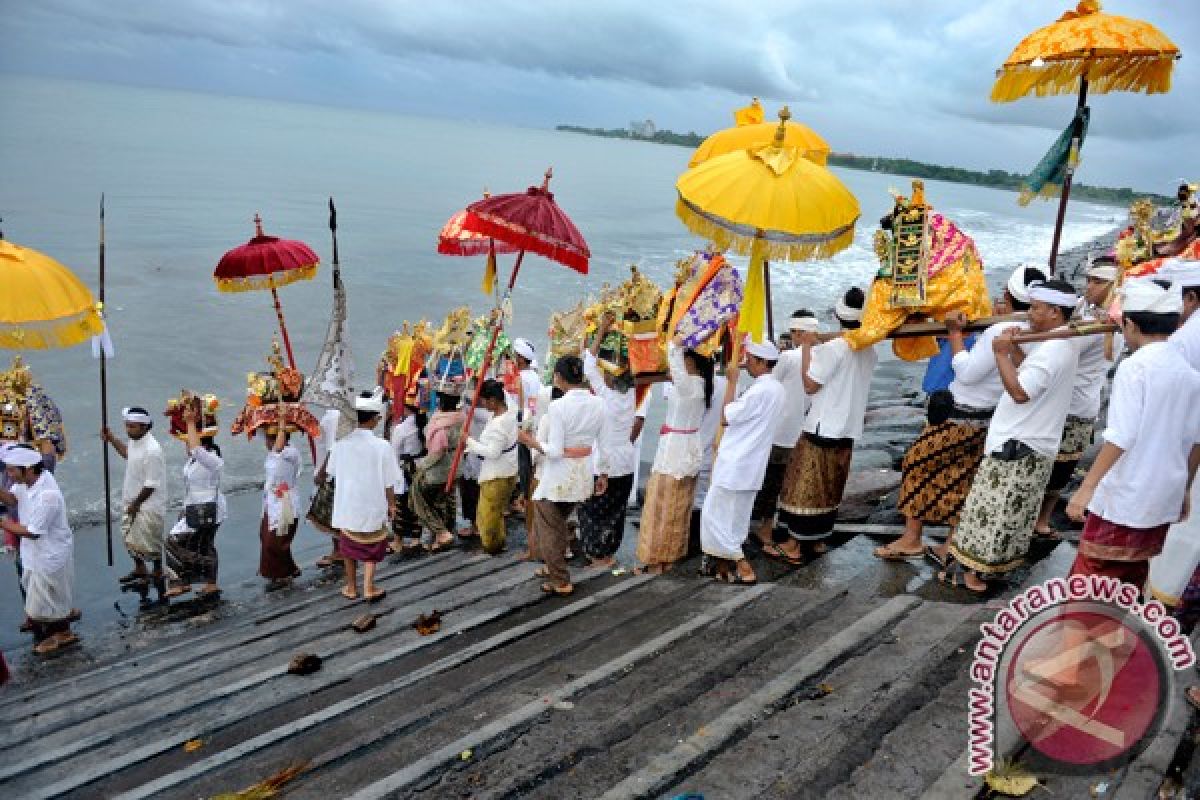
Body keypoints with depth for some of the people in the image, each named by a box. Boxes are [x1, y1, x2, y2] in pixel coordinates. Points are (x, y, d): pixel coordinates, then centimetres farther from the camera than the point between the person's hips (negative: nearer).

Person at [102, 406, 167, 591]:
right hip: (132, 500, 9)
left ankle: (158, 572, 27)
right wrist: (111, 439, 15)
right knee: (129, 535, 22)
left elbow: (151, 485, -25)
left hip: (149, 504, -9)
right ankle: (139, 569, 41)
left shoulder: (152, 450, -30)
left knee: (149, 541, 6)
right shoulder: (134, 441, -3)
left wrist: (135, 504, -16)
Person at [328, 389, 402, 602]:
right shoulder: (382, 446, -18)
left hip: (346, 506, 3)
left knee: (348, 548, 21)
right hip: (373, 507, -2)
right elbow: (389, 483, -11)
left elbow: (334, 473, 2)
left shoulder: (341, 443, -11)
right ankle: (369, 588, 18)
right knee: (372, 549, 17)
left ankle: (351, 587, 31)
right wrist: (392, 504, 4)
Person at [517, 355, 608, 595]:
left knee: (548, 528, 11)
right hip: (584, 475, 6)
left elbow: (555, 451, -20)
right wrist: (603, 473, 14)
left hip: (557, 478, -6)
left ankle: (560, 581, 16)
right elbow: (603, 445, 3)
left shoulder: (557, 407, -20)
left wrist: (531, 441, -5)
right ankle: (553, 567, 40)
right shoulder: (598, 404, -3)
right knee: (559, 523, 27)